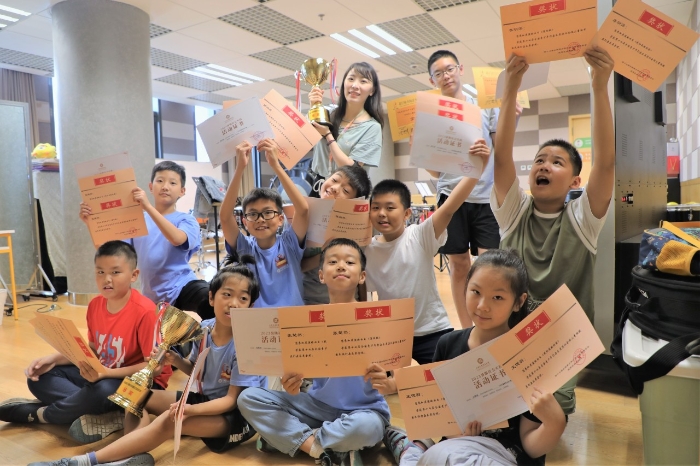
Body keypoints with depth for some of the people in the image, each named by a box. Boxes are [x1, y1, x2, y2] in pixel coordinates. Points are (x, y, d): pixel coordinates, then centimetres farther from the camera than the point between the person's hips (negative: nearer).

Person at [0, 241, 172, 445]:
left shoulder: (145, 311, -24)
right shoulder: (95, 305, -2)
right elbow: (92, 350, 11)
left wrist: (107, 373, -32)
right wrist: (53, 358, -5)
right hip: (103, 374, 8)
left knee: (102, 391, -37)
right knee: (40, 377, -2)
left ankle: (37, 413, -6)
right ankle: (109, 413, -18)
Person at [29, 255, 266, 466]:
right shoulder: (204, 329, -5)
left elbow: (232, 399, -20)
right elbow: (196, 370, 11)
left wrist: (192, 409, -35)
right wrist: (176, 360, -10)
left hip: (237, 415, -8)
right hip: (205, 397, 8)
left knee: (170, 420, -31)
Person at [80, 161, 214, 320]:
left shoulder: (186, 220, 0)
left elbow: (177, 239, -25)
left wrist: (148, 207, -31)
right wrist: (91, 223, -11)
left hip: (183, 287, -4)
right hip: (154, 297, 5)